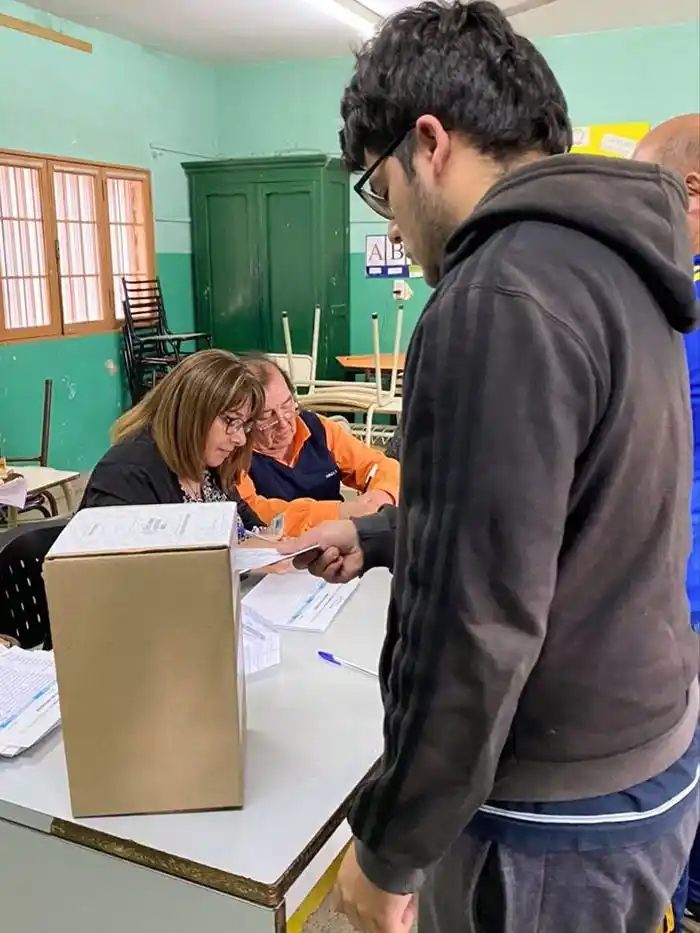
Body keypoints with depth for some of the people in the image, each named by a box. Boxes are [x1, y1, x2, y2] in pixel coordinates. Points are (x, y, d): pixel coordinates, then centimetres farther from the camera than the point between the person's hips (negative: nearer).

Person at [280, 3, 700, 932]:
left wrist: (387, 850, -13)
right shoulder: (610, 264, 5)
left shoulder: (502, 298, -25)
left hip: (559, 811, -8)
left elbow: (473, 629, -26)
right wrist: (377, 536, 20)